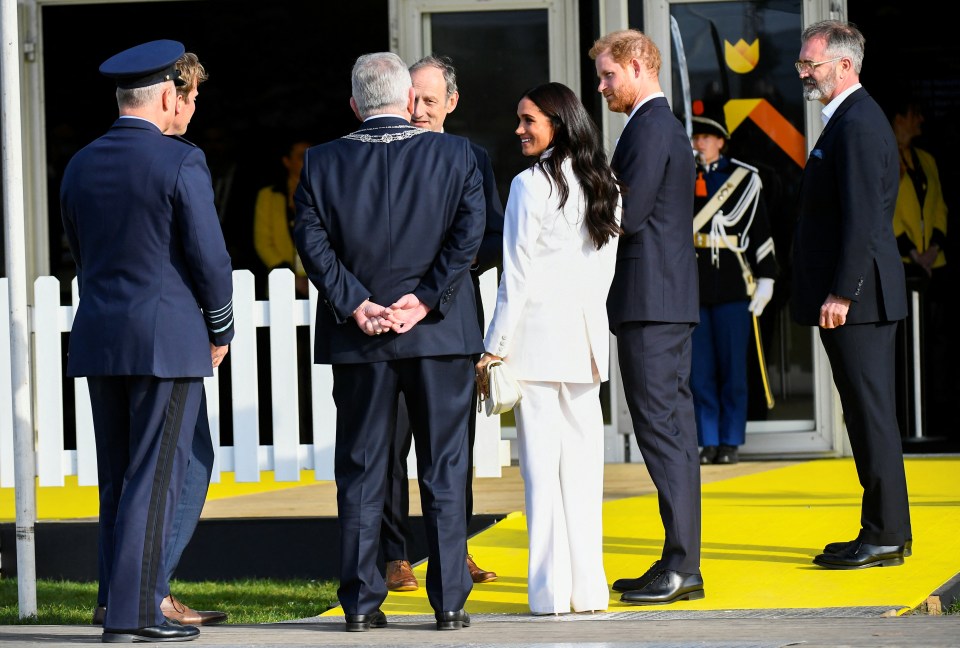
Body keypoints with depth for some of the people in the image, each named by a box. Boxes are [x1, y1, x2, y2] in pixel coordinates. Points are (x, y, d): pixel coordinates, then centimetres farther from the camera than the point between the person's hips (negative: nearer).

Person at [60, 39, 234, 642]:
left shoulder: (81, 166, 8)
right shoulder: (181, 163, -11)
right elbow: (210, 257, -12)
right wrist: (220, 331, 2)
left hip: (100, 339, 6)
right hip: (168, 340, -6)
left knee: (119, 475, 11)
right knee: (156, 475, -4)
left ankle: (136, 598, 14)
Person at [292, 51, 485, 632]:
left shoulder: (323, 161, 1)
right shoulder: (455, 154, -1)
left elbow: (311, 238, -6)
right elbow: (469, 233, -10)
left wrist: (354, 304, -7)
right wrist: (425, 300, -10)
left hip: (358, 340, 1)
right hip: (441, 334, -1)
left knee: (361, 470, 7)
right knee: (444, 469, 5)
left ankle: (361, 601, 6)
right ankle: (450, 600, 4)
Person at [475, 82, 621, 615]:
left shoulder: (531, 185, -10)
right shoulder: (606, 187, 8)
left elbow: (518, 273, -10)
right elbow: (606, 268, 12)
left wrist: (495, 346, -5)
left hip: (537, 334, -6)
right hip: (586, 339, 6)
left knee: (542, 464, -2)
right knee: (583, 461, 8)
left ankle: (551, 590, -3)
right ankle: (588, 586, 8)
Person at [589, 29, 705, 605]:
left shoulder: (649, 129, -12)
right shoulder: (669, 128, 20)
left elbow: (628, 216, -18)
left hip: (649, 300, -10)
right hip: (671, 298, 10)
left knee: (662, 430, -10)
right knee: (673, 430, 10)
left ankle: (681, 567, -12)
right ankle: (681, 563, 12)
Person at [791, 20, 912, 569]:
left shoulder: (858, 123, -15)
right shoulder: (852, 119, 18)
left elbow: (863, 218, -21)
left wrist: (840, 294, -22)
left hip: (858, 296, -11)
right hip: (858, 296, 11)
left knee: (872, 413, -7)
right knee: (867, 414, 12)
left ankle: (885, 537, -5)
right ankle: (885, 530, 17)